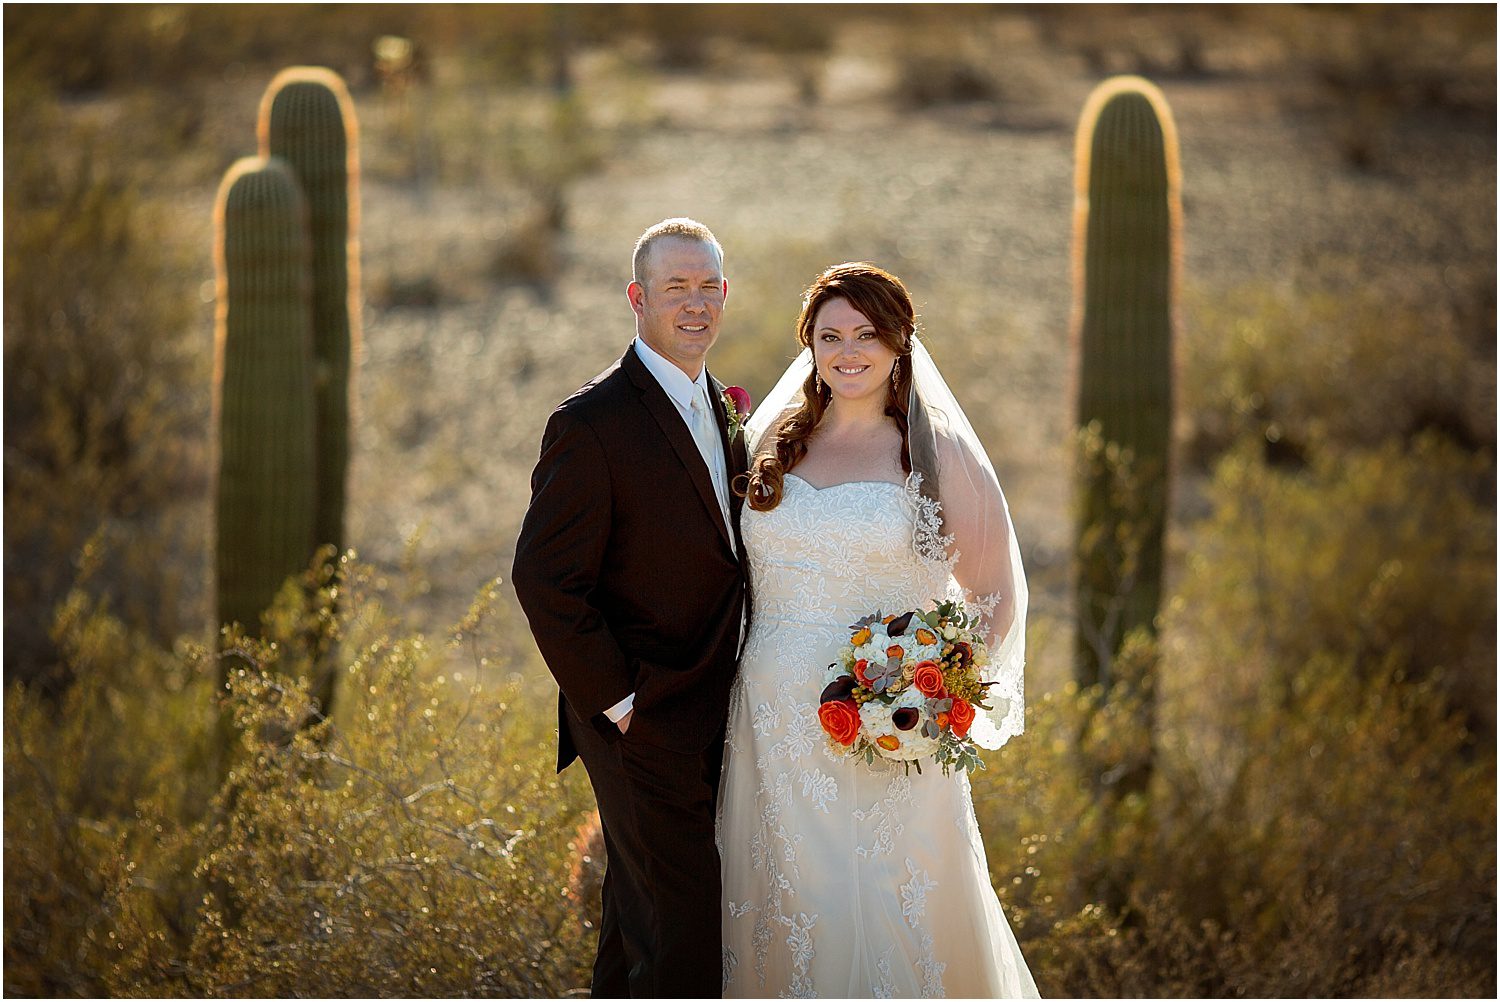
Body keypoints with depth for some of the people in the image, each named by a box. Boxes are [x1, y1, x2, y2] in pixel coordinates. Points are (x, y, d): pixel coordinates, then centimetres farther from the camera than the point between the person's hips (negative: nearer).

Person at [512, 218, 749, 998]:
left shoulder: (725, 407, 10)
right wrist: (616, 701, -17)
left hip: (705, 720, 8)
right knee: (684, 931, -8)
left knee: (639, 914, 19)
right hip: (641, 726, -8)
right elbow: (544, 580, -17)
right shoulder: (591, 423, -17)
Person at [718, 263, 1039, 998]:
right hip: (776, 725, 3)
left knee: (892, 913, -3)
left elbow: (995, 593, 2)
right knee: (785, 907, 8)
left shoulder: (936, 454, -1)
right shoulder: (771, 442, 9)